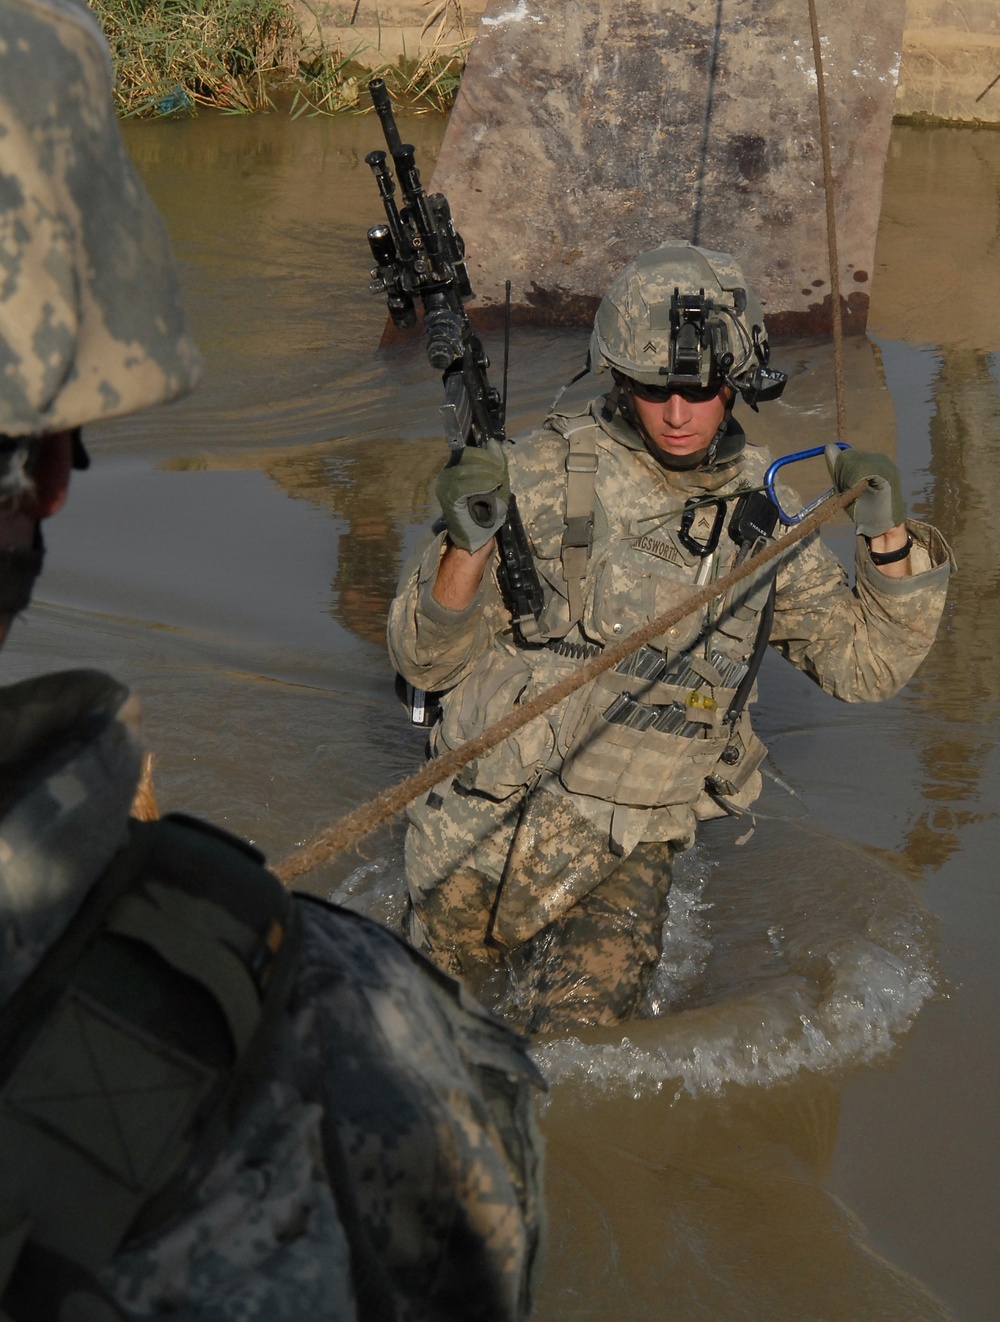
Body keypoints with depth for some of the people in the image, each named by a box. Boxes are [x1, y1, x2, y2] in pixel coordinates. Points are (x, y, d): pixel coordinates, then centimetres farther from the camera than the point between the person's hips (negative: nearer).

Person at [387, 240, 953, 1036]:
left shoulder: (762, 515, 0)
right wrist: (467, 544, -29)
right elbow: (428, 660, -10)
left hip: (628, 851, 1)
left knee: (578, 1030, -16)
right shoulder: (547, 474, -11)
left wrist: (890, 537, -8)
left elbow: (866, 664, 8)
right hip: (486, 829, -1)